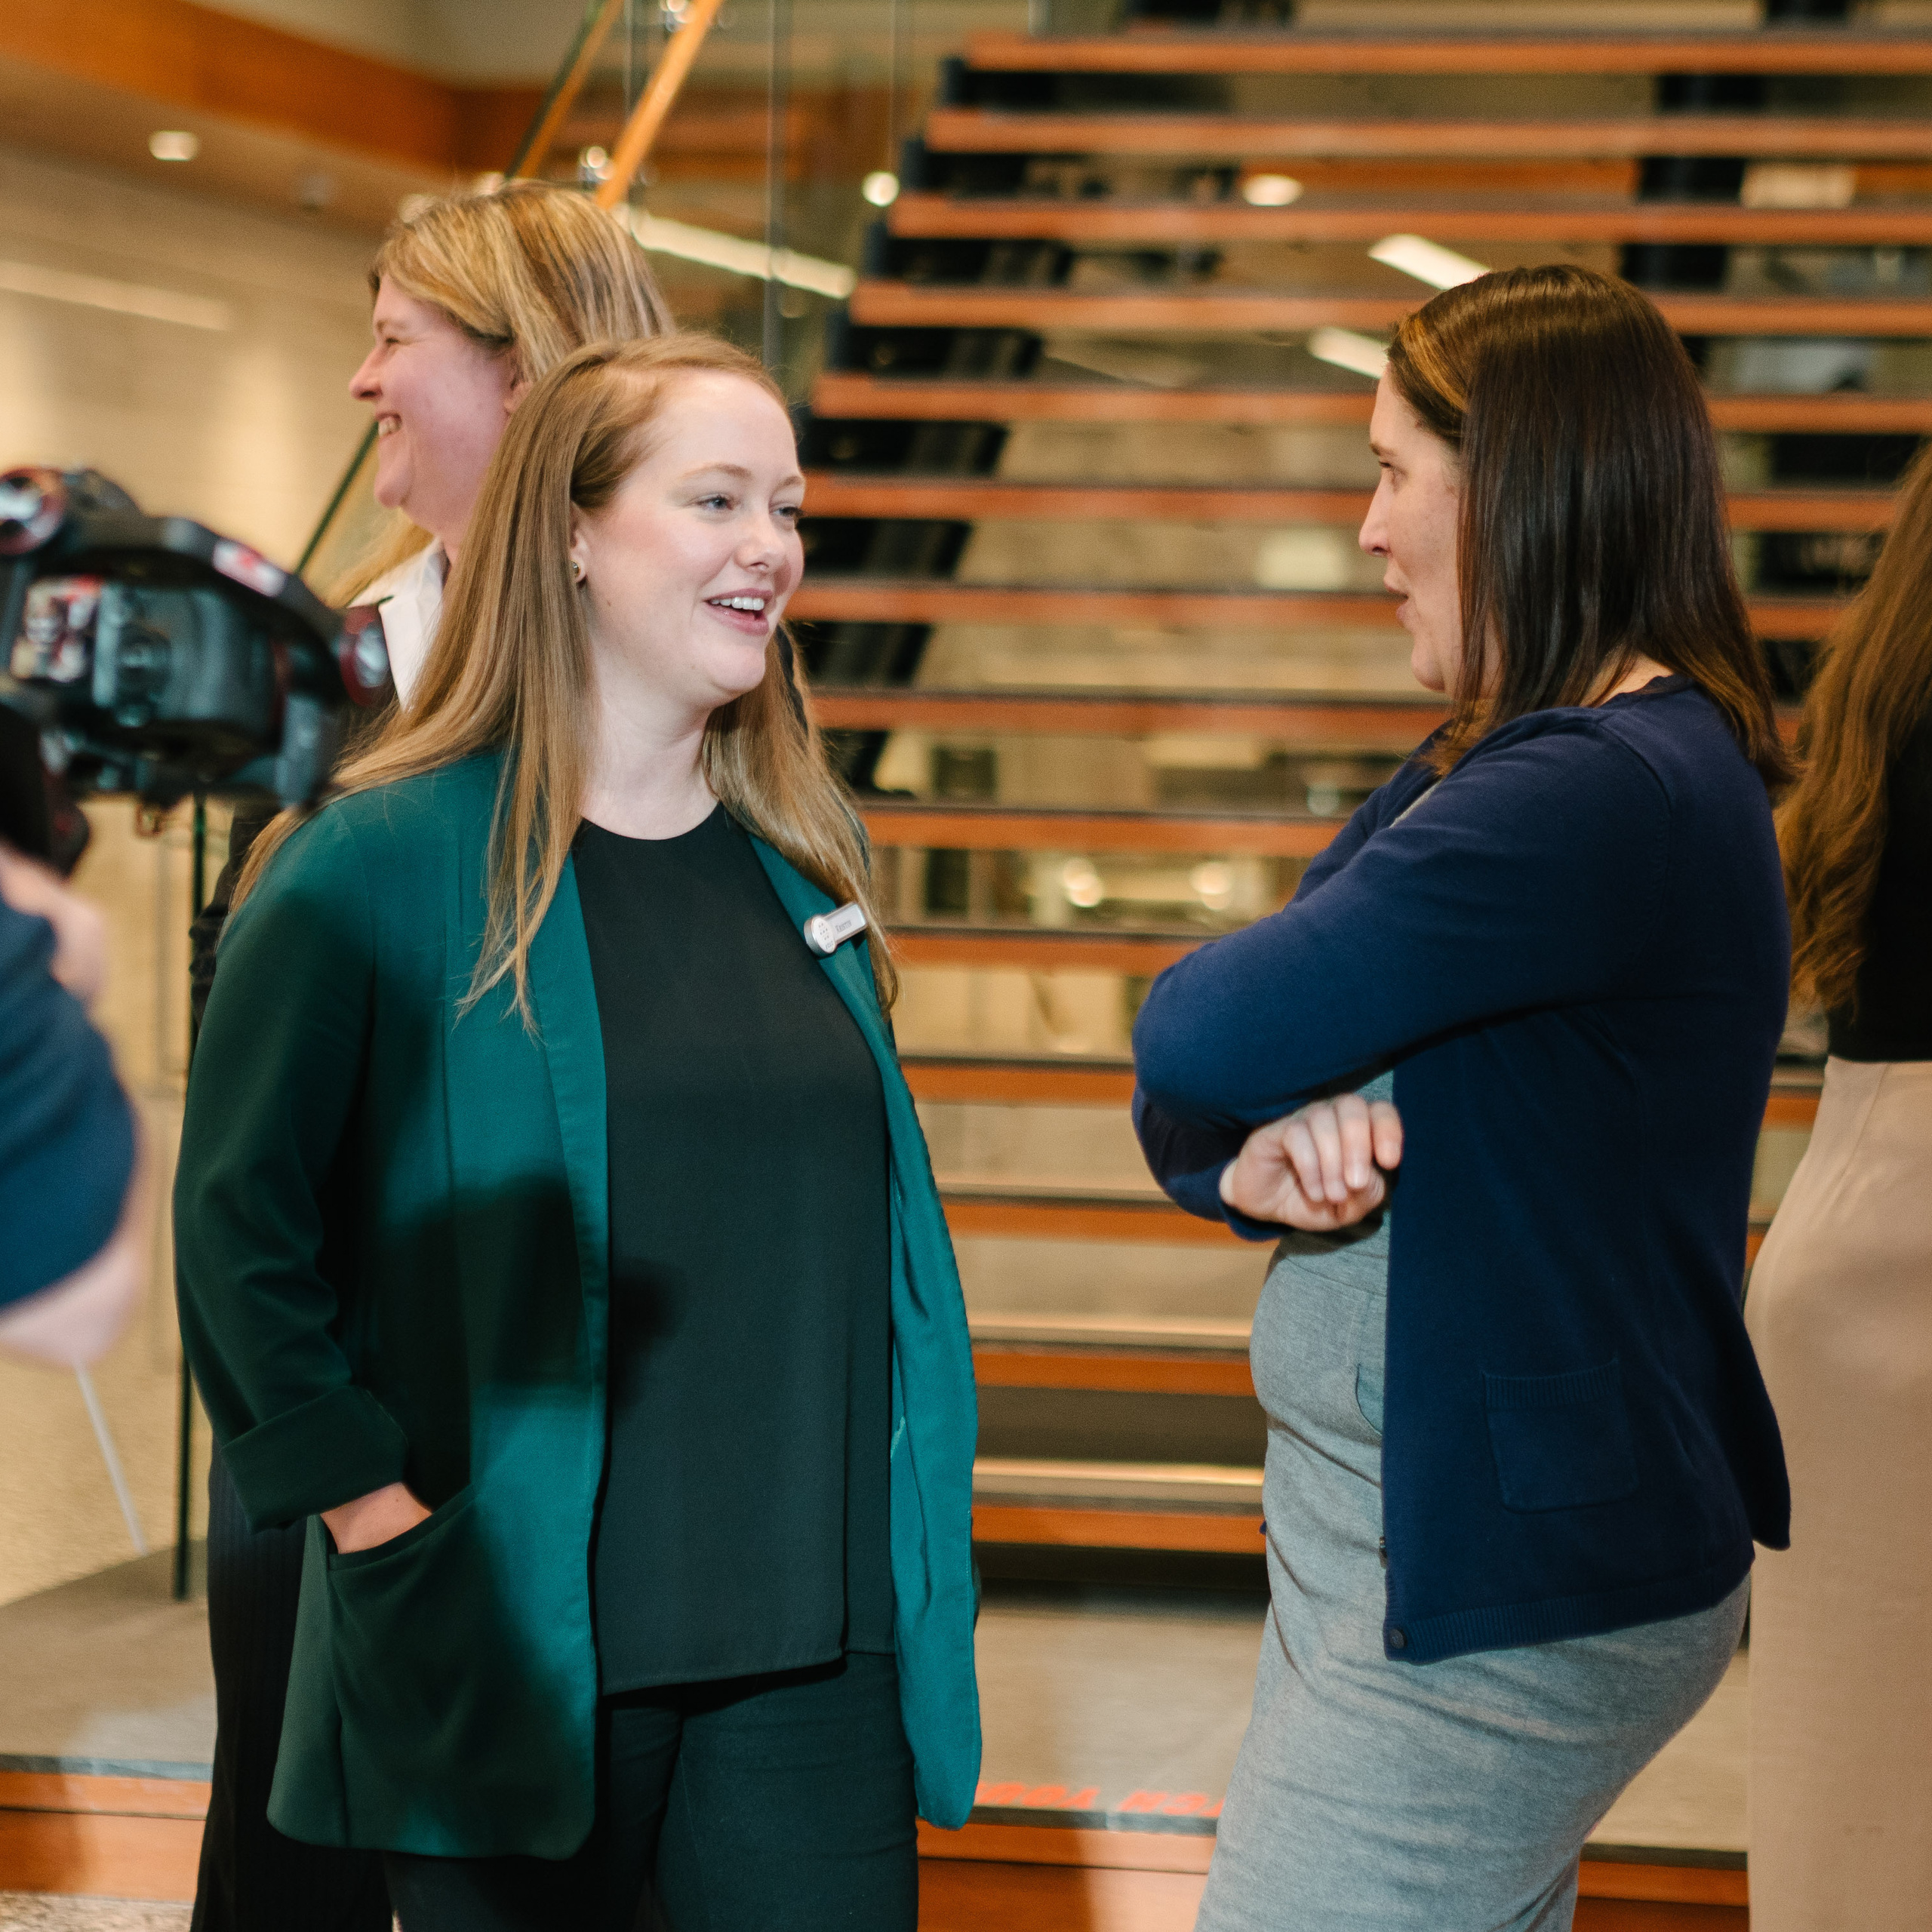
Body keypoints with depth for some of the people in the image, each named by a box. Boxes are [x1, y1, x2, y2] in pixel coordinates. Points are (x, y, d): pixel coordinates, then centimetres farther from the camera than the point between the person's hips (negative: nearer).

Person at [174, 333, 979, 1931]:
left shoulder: (805, 859, 11)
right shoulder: (379, 866, -6)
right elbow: (238, 1227, -6)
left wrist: (919, 1536, 12)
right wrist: (370, 1504, -12)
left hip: (822, 1649, 5)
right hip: (517, 1659, -4)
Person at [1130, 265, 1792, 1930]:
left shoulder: (1610, 798, -23)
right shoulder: (1485, 766, 12)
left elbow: (1197, 1043, -26)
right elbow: (1205, 1078, 8)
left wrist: (1222, 1135, -3)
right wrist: (1252, 1155, -14)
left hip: (1507, 1590, -10)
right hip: (1386, 1526, 10)